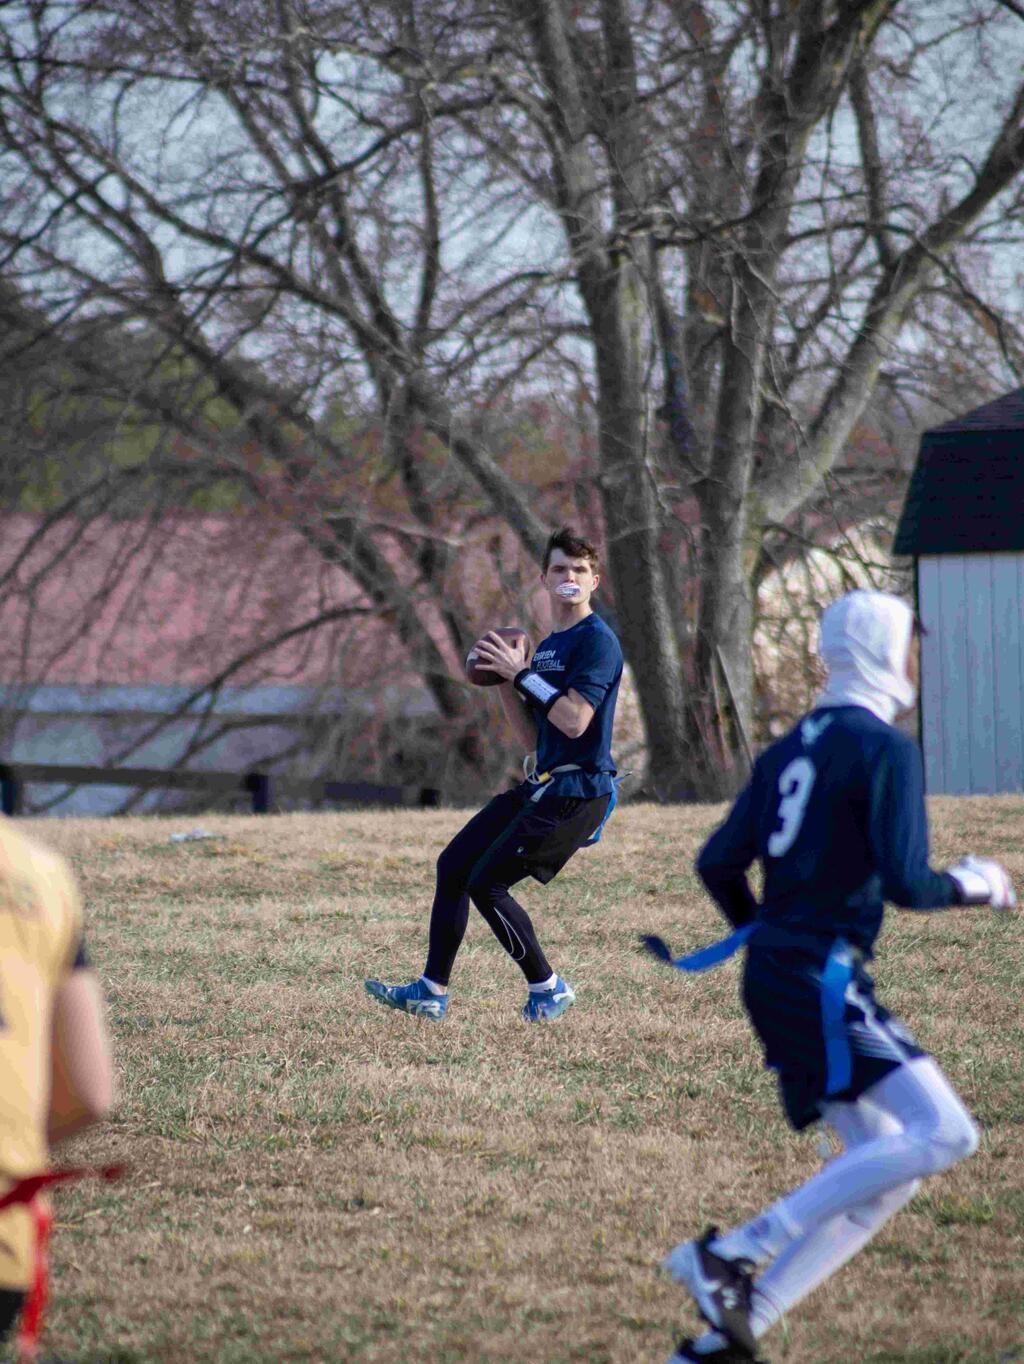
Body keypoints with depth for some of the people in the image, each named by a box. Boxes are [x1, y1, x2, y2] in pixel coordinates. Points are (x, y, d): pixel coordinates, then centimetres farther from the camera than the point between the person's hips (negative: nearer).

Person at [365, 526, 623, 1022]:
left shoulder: (597, 640, -11)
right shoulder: (545, 647, 17)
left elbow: (575, 722, -22)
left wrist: (522, 674, -16)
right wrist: (503, 680, 4)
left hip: (578, 791, -9)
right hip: (541, 786, 9)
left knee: (487, 884, -11)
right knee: (453, 866, 7)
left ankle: (547, 988, 3)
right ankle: (432, 991, 11)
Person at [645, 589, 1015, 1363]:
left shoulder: (792, 750, 16)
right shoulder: (885, 749, -8)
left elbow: (718, 865, 14)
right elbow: (906, 883, -17)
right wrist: (974, 886, 2)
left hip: (774, 974, 9)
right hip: (822, 980, -9)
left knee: (887, 1174, 10)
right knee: (945, 1134, -16)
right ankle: (737, 1254, -18)